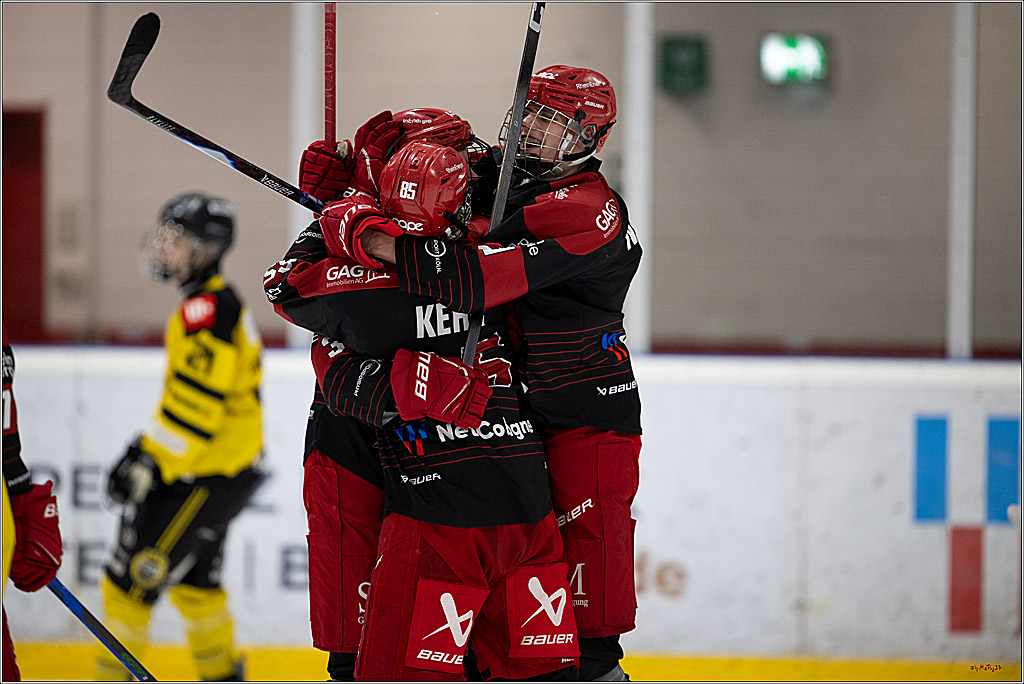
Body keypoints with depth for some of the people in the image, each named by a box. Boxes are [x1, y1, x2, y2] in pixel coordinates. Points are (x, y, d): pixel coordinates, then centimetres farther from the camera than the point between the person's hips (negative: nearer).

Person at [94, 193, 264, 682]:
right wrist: (149, 447, 20)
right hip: (221, 469, 11)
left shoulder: (208, 310, -20)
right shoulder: (218, 304, 13)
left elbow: (196, 400, -27)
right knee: (193, 580, 22)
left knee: (132, 577, -7)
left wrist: (151, 462, -26)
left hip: (210, 476, -11)